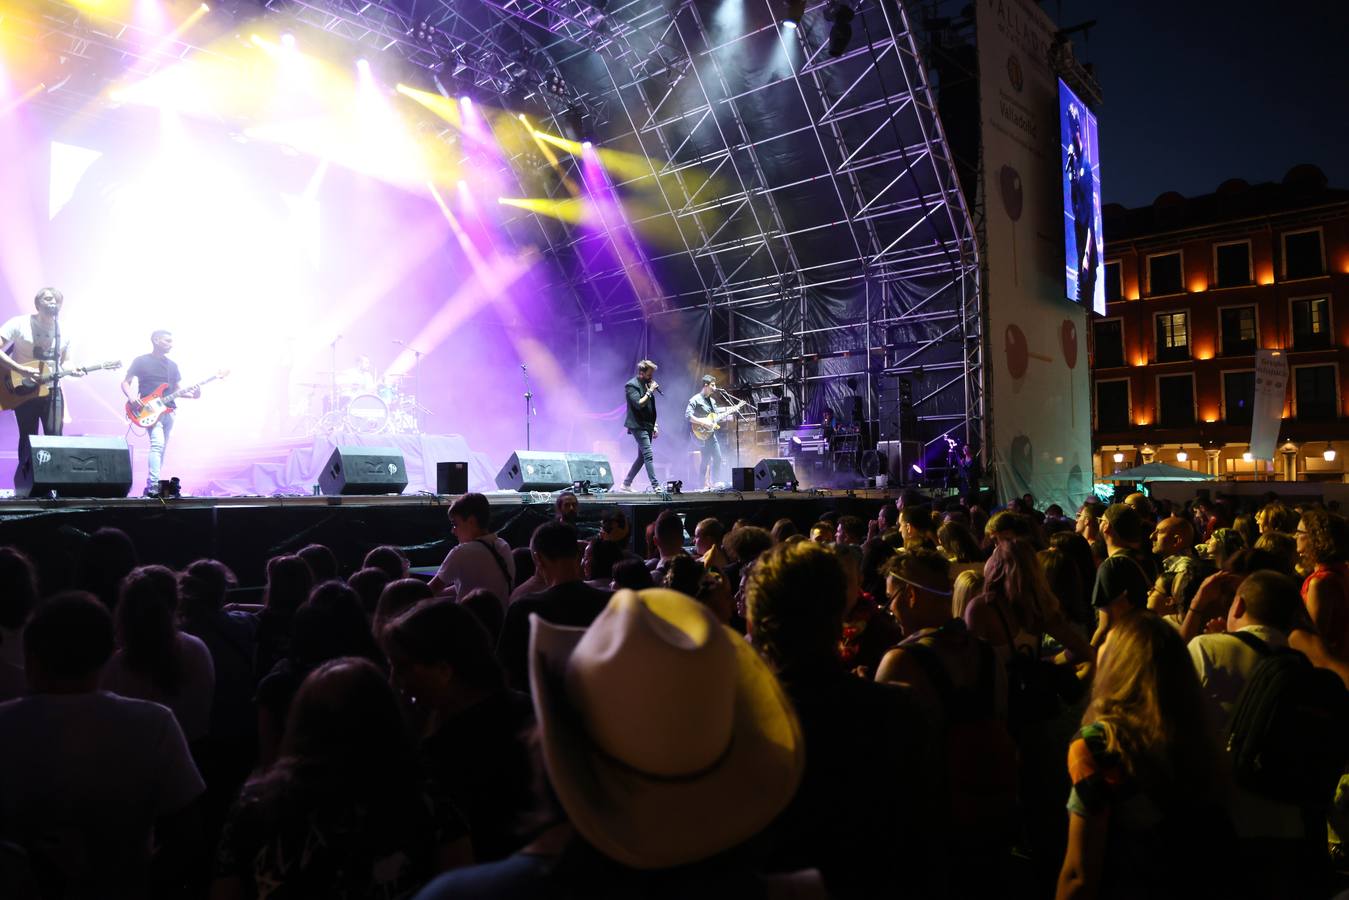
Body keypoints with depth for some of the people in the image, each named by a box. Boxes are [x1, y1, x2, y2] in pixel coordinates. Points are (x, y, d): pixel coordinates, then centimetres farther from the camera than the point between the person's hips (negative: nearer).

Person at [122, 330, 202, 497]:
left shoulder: (172, 365, 17)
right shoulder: (141, 361, 0)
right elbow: (125, 383, -1)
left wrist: (191, 394, 3)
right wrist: (131, 397, -21)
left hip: (168, 411, 6)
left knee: (162, 448, 7)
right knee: (157, 444, -23)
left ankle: (152, 484, 14)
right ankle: (152, 485, -28)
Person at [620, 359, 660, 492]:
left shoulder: (646, 384, 16)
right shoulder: (632, 385, -10)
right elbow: (638, 404, -23)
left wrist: (654, 425, 18)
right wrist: (650, 391, -16)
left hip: (647, 426, 9)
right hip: (638, 426, -9)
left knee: (642, 456, 10)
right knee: (648, 455, -14)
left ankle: (627, 483, 18)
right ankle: (655, 485, -16)